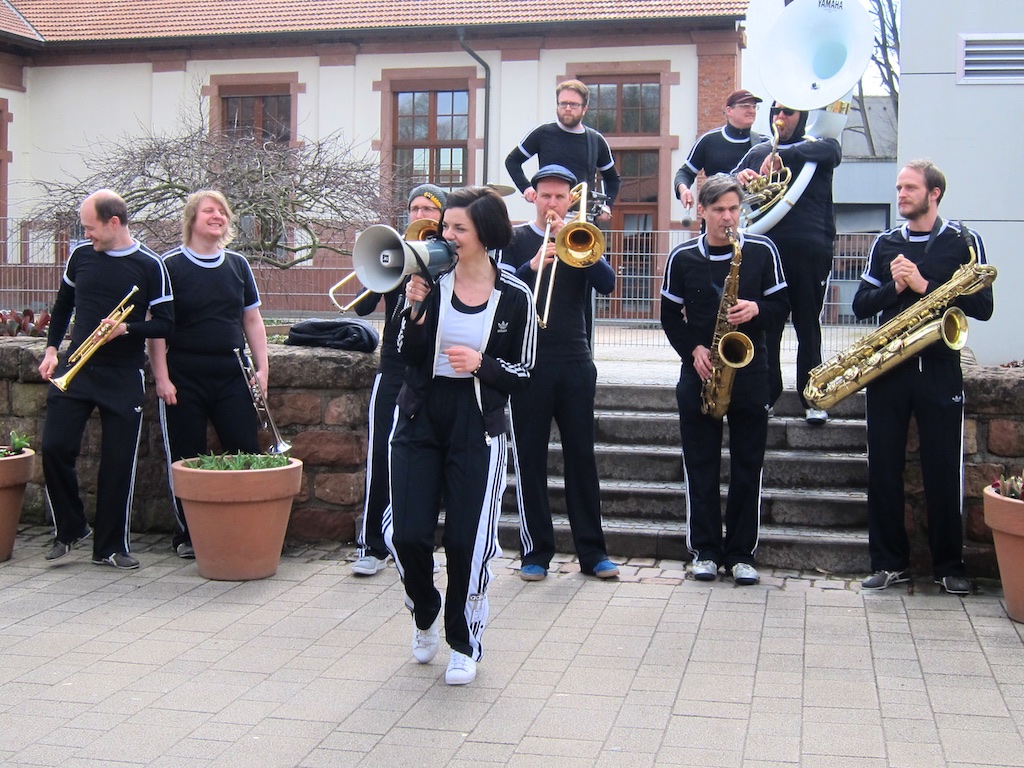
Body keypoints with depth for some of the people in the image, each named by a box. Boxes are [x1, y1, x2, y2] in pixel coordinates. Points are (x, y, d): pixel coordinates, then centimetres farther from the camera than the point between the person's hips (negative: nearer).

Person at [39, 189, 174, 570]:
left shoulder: (149, 265, -5)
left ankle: (110, 546, 13)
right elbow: (63, 305, 19)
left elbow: (165, 323, -4)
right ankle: (70, 529, 17)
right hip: (76, 368, 3)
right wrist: (51, 349, 9)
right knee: (55, 447, -5)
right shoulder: (81, 254, 6)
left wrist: (125, 329, -19)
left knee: (119, 461, 0)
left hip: (123, 377, -3)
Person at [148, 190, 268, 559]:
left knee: (246, 451, -1)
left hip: (232, 375, 3)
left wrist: (262, 367, 5)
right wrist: (161, 377, -9)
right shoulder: (170, 265, -1)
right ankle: (187, 535, 16)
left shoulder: (237, 264, 10)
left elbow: (252, 321, 13)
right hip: (185, 377, -3)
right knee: (186, 460, 4)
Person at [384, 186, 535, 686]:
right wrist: (415, 310, -19)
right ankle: (425, 614, 30)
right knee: (406, 535, -1)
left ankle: (465, 643, 20)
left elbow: (523, 374, 0)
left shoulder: (514, 296, -4)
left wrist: (482, 364, -17)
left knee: (467, 541, -2)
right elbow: (408, 356, -5)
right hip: (420, 420, 2)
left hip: (478, 427, -2)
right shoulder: (431, 282, -1)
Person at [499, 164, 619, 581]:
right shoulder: (515, 239, 7)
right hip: (527, 362, -1)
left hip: (575, 362, 2)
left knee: (582, 456, 4)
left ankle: (592, 551, 10)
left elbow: (607, 283, -4)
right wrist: (532, 266, -23)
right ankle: (536, 551, 10)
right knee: (529, 457, 1)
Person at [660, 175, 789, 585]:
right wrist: (693, 349, -8)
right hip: (699, 369, 0)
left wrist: (756, 310, -16)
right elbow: (670, 315, 7)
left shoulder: (762, 251, 0)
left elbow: (781, 306, 5)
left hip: (749, 370, 0)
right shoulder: (682, 257, 1)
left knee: (748, 465, 3)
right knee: (700, 465, 3)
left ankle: (741, 552, 13)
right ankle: (704, 549, 13)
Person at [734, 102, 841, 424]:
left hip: (809, 250, -2)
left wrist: (783, 156, -25)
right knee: (766, 326, 5)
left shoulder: (818, 147, 7)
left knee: (808, 327, 4)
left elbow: (831, 150, -16)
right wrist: (739, 177, -11)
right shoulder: (758, 152, 17)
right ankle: (766, 395, 15)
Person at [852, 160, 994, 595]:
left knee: (944, 472, 1)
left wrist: (925, 286, -14)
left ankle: (949, 566, 14)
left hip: (940, 368, -3)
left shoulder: (963, 242, 3)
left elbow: (982, 306, -5)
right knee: (883, 469, 3)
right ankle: (890, 563, 14)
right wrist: (893, 288, -10)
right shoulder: (885, 244, 13)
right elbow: (861, 305, 9)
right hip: (887, 367, 3)